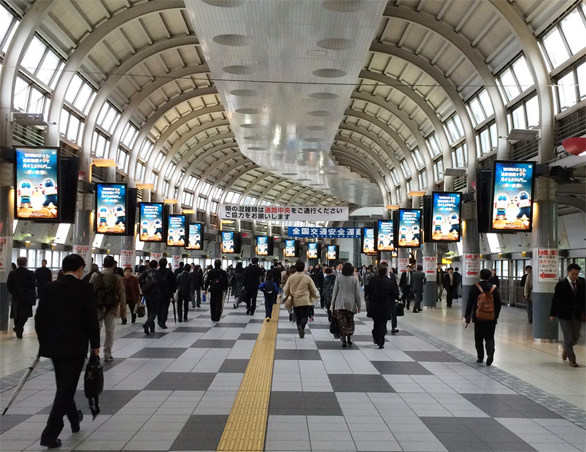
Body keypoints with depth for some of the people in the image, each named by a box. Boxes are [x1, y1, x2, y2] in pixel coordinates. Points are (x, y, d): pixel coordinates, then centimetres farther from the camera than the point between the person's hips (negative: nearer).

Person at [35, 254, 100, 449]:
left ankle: (74, 419, 39)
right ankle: (50, 434, -7)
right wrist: (95, 344, 0)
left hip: (54, 345, 5)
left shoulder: (50, 288, 4)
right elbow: (91, 318, -11)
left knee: (64, 386, 21)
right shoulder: (85, 288, -9)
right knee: (66, 388, -2)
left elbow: (39, 317, 5)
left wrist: (44, 342, 17)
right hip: (75, 346, -5)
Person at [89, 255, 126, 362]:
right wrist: (123, 311, 2)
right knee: (109, 332, 9)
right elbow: (122, 295, -5)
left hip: (97, 308, 1)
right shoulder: (117, 278, -6)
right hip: (111, 309, -1)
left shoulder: (95, 275, -4)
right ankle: (107, 355, 12)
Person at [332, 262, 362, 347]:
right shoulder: (355, 280, -1)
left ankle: (344, 339, -9)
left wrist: (332, 303, 7)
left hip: (340, 303, -1)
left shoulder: (338, 278, -2)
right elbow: (357, 294, 0)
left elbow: (335, 291, 0)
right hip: (351, 304, 1)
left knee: (341, 322, 1)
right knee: (350, 321, 16)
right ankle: (349, 336, 2)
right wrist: (358, 305, 8)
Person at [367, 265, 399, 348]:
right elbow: (395, 294, -5)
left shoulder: (373, 280, -9)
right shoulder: (391, 282, -9)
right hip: (385, 307, -1)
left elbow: (367, 291, -4)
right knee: (382, 324, 4)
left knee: (376, 323, 21)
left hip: (374, 307, 1)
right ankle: (381, 343, 1)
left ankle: (376, 338, 30)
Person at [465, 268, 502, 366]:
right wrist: (496, 316, 15)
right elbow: (498, 304, 4)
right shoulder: (494, 288, 0)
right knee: (489, 337, 5)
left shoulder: (474, 288, -5)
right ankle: (490, 353, -17)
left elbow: (469, 303, -3)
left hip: (478, 317, -1)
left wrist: (467, 316, 3)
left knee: (478, 338, 11)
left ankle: (480, 357, 16)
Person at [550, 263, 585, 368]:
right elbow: (555, 300, -3)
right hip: (564, 315, -4)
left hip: (577, 315, 4)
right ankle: (572, 359, 12)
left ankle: (566, 349, 41)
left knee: (576, 336, 11)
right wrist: (553, 314, -2)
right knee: (569, 337, -1)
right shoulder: (561, 284, -8)